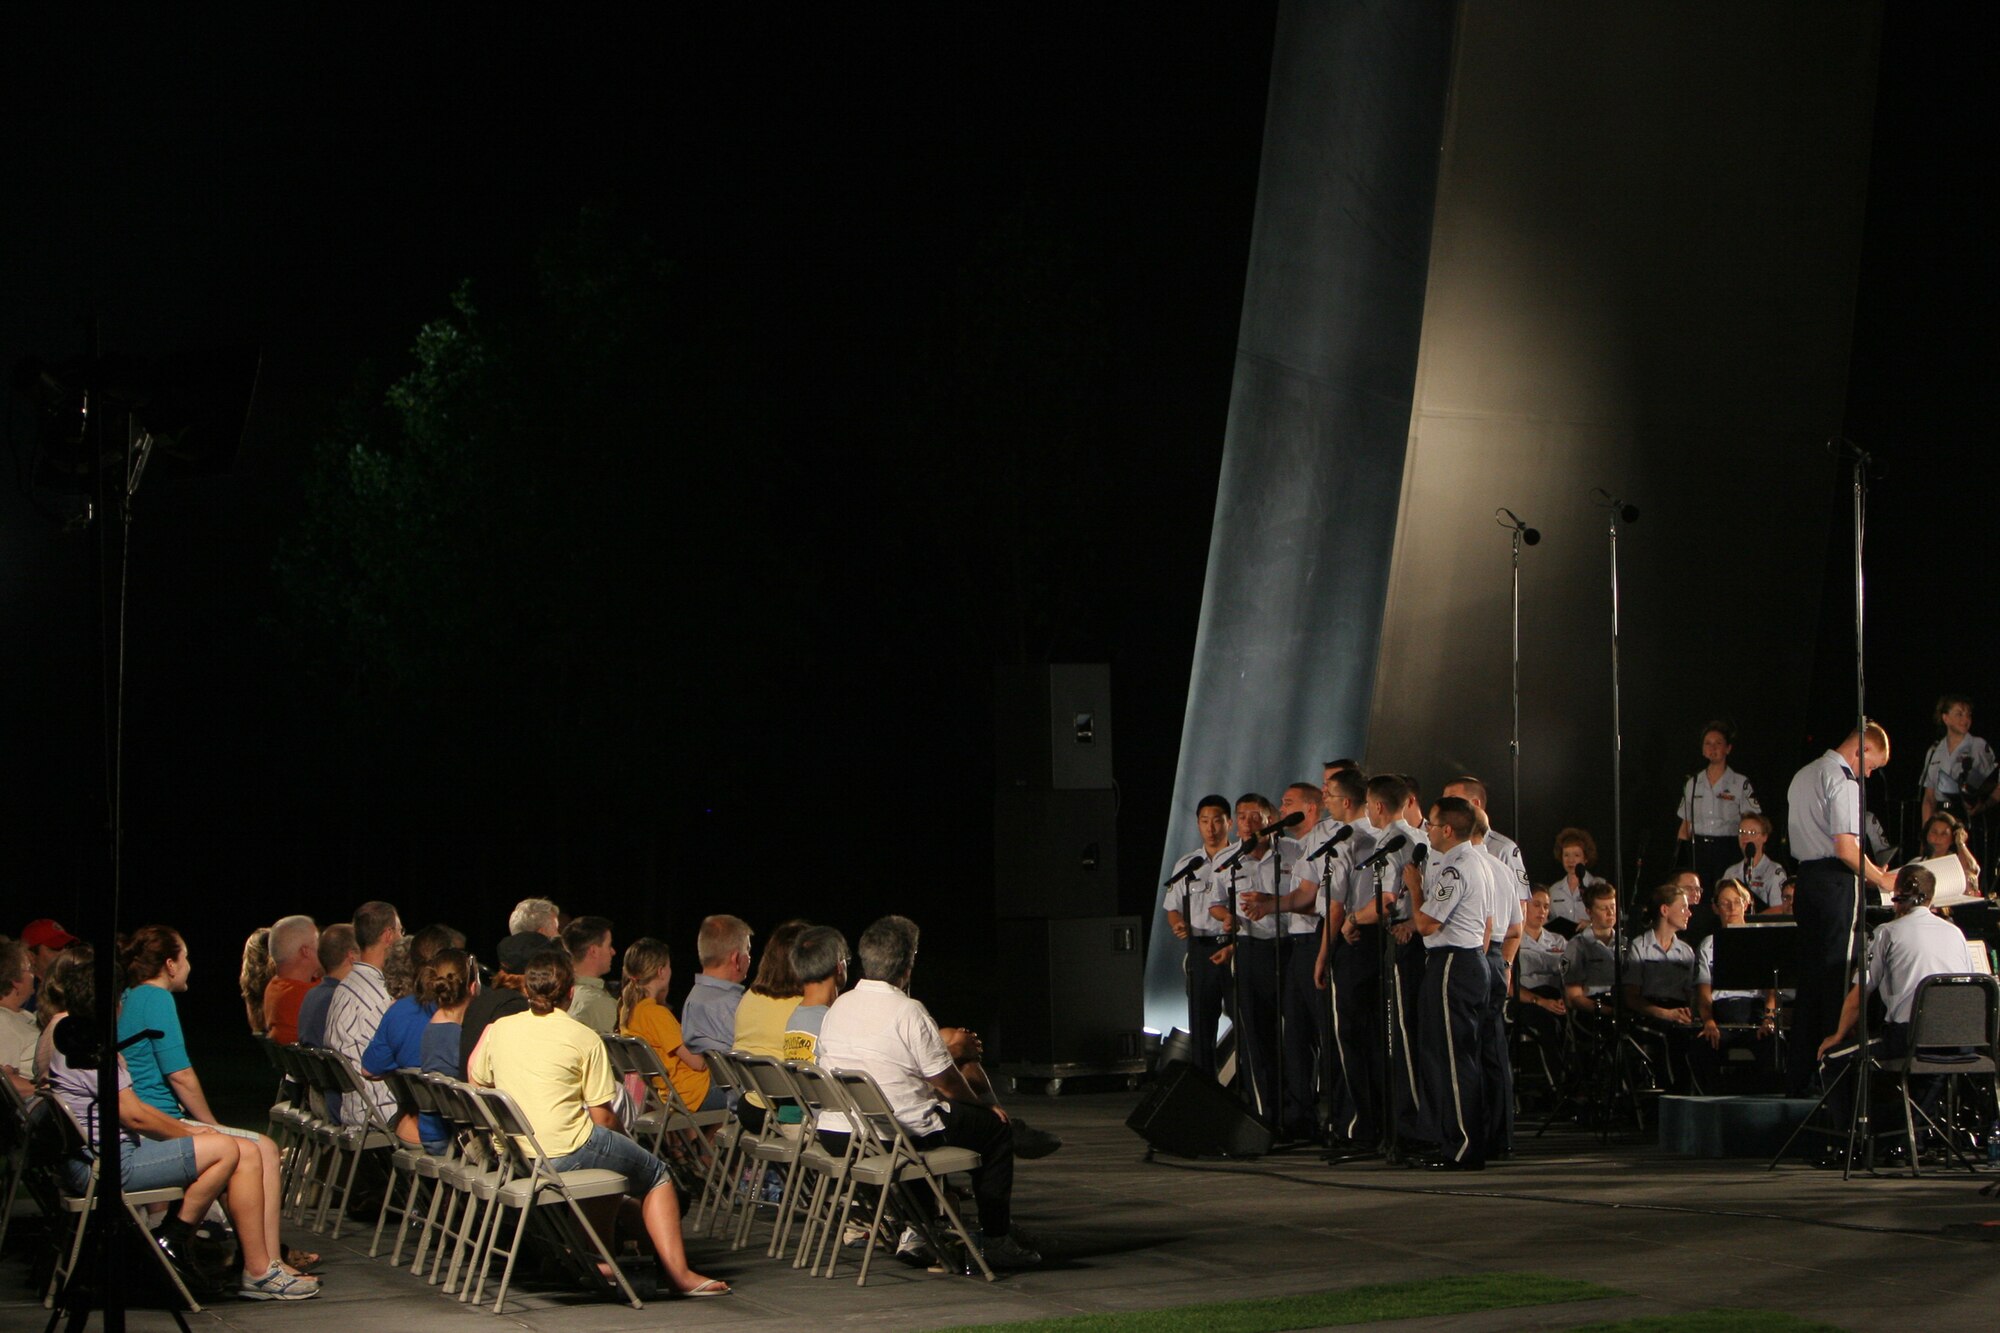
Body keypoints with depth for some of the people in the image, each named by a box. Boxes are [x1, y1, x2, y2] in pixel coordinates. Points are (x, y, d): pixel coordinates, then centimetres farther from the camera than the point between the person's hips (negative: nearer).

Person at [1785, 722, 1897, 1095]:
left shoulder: (1804, 776, 17)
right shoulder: (1842, 781, -13)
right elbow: (1846, 847, -21)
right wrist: (1882, 879, -8)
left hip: (1806, 878, 9)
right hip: (1836, 882, -9)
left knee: (1808, 973, 12)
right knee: (1836, 978, -5)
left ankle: (1799, 1075, 14)